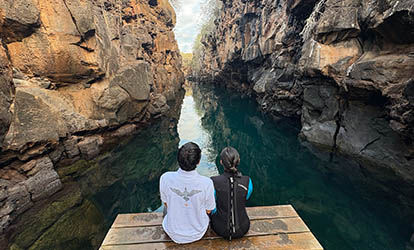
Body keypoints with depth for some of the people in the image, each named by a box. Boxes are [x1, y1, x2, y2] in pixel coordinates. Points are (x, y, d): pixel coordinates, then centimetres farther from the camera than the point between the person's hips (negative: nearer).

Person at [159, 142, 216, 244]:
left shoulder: (165, 178, -28)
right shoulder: (207, 183, -31)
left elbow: (166, 204, -8)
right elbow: (208, 211, -12)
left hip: (174, 234, 1)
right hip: (198, 233, 0)